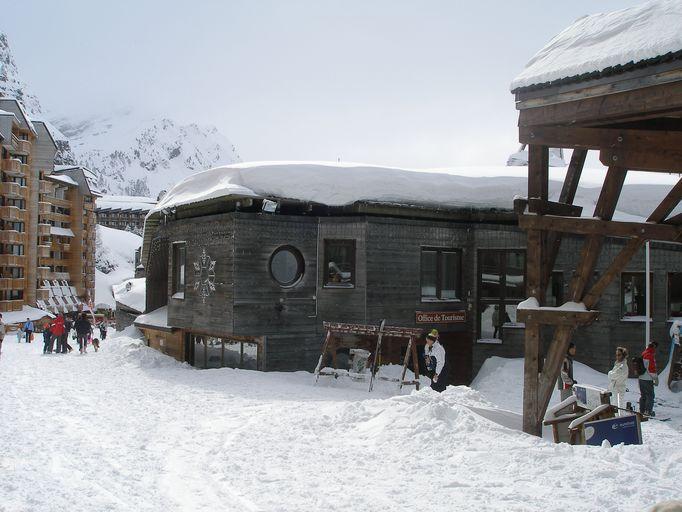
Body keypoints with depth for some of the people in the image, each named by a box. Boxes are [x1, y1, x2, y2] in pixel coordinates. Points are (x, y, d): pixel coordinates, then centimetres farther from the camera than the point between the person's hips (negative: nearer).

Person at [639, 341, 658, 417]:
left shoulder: (643, 354, 10)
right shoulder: (651, 355, -17)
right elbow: (652, 368, -19)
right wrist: (656, 379, -11)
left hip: (641, 378, 9)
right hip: (648, 379, -9)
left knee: (643, 395, 16)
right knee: (650, 395, 0)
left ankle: (642, 410, 20)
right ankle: (649, 411, 0)